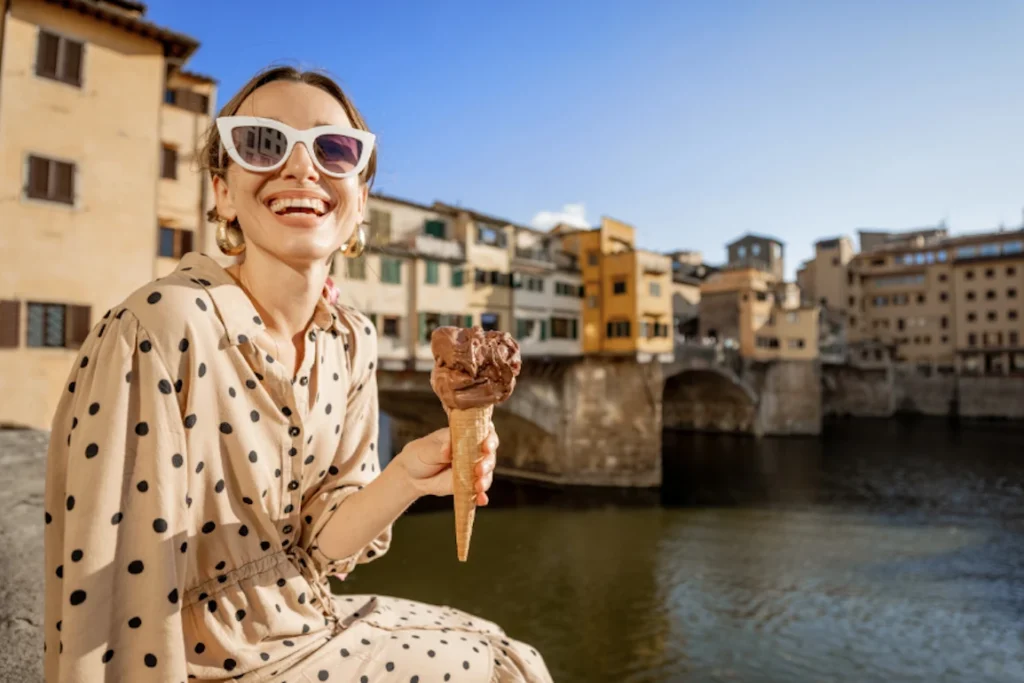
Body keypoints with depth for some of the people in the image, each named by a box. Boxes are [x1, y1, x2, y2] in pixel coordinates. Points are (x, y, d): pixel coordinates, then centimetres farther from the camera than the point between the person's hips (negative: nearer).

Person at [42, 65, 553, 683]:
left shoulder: (354, 342, -6)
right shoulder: (161, 327, -26)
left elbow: (321, 541, -5)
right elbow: (121, 601, -23)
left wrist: (405, 480, -22)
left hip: (305, 620, 6)